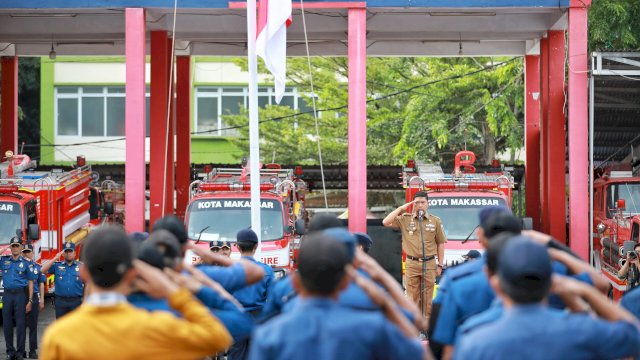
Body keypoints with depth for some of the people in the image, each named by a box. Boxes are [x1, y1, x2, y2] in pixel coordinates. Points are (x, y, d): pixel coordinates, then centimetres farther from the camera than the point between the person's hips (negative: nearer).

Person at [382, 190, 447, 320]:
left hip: (429, 264, 0)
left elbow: (440, 244, 8)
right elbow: (386, 222, -7)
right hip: (412, 264, 0)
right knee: (413, 296, 1)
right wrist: (401, 208, -6)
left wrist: (440, 265, 5)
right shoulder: (405, 219, 4)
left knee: (427, 297, 3)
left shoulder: (435, 221, 5)